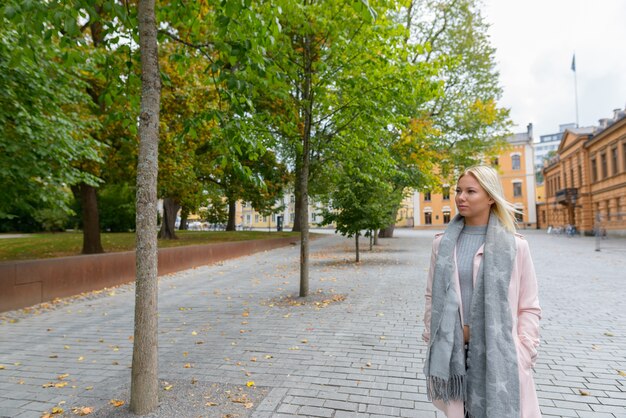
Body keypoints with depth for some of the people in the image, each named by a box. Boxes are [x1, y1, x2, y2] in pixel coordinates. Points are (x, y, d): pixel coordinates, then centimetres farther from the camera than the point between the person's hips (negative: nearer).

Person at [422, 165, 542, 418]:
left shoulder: (515, 246, -4)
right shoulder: (442, 244, 2)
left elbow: (529, 308, 0)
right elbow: (432, 297, 7)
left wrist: (521, 358, -5)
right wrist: (432, 343, 6)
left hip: (497, 353, -1)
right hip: (453, 351, 2)